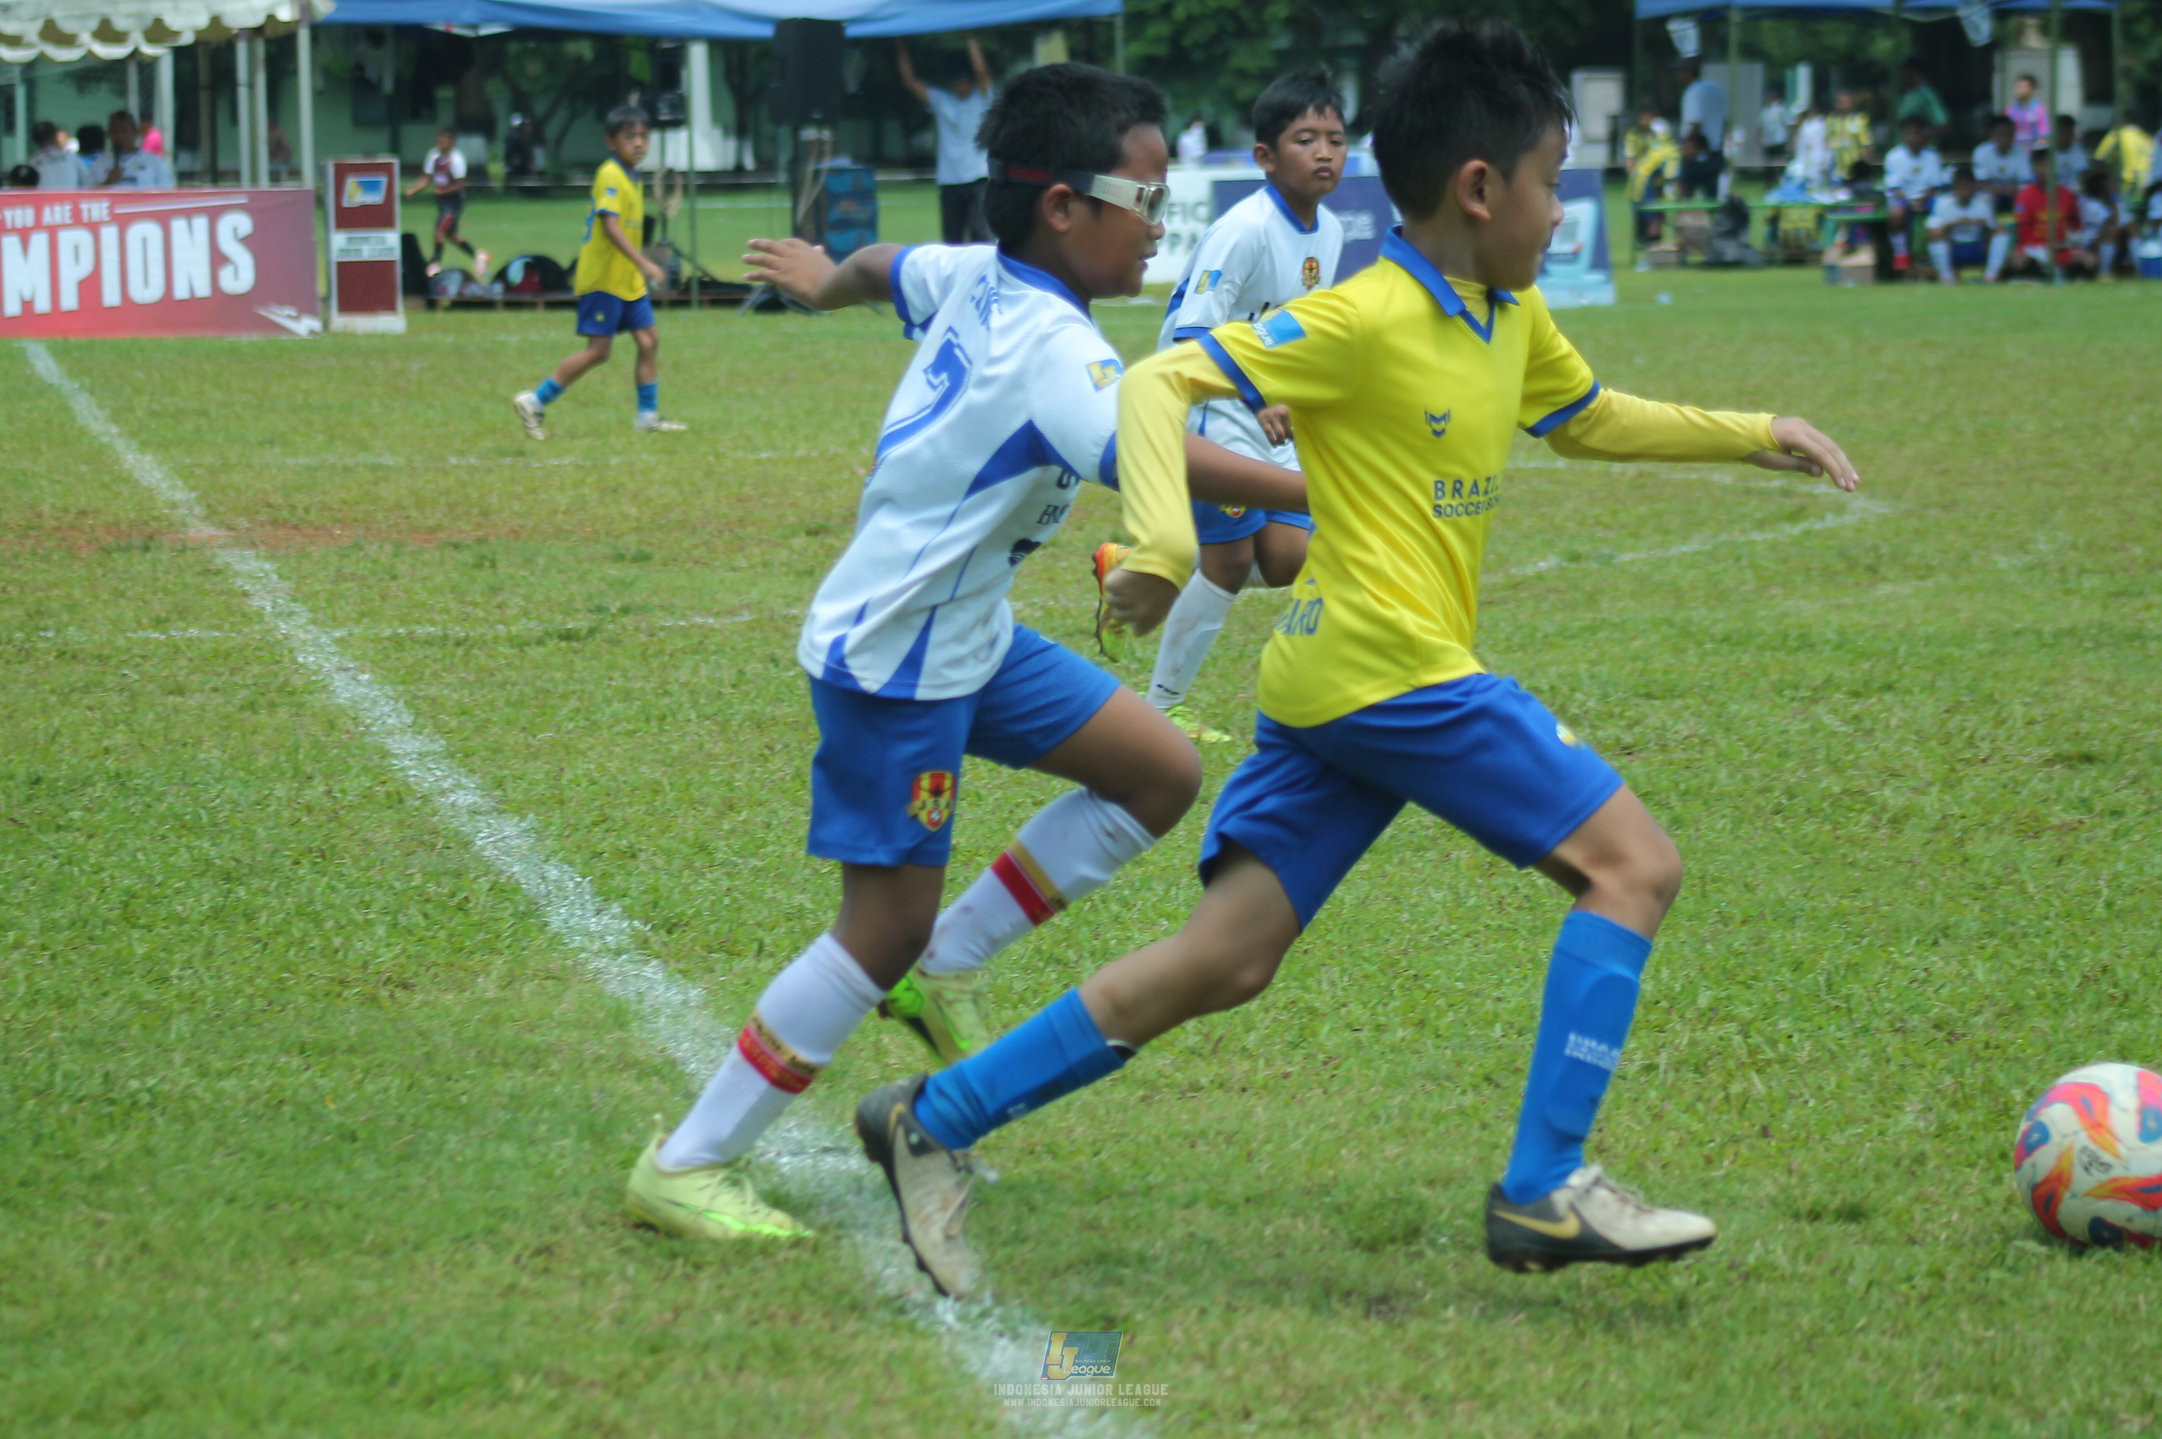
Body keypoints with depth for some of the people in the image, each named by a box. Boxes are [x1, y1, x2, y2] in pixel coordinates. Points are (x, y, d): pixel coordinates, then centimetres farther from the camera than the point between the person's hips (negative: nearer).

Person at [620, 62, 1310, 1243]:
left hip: (965, 634, 10)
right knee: (886, 927, -6)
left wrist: (826, 279, 47)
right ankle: (682, 1169, 3)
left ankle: (948, 964, 16)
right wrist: (1314, 493, -48)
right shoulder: (1047, 347, -25)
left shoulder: (971, 279, 1)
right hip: (893, 657, -10)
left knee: (1160, 773, 7)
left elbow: (884, 266, 24)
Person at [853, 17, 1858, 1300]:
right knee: (1636, 862, -8)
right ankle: (1545, 1193, -9)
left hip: (1327, 683, 9)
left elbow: (1592, 419, 34)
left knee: (1226, 964, 5)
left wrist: (1759, 438, 27)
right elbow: (1162, 385, -17)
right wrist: (1165, 540, -31)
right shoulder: (1367, 320, -13)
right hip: (1394, 668, -9)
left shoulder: (1513, 322, 14)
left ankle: (934, 1122, 7)